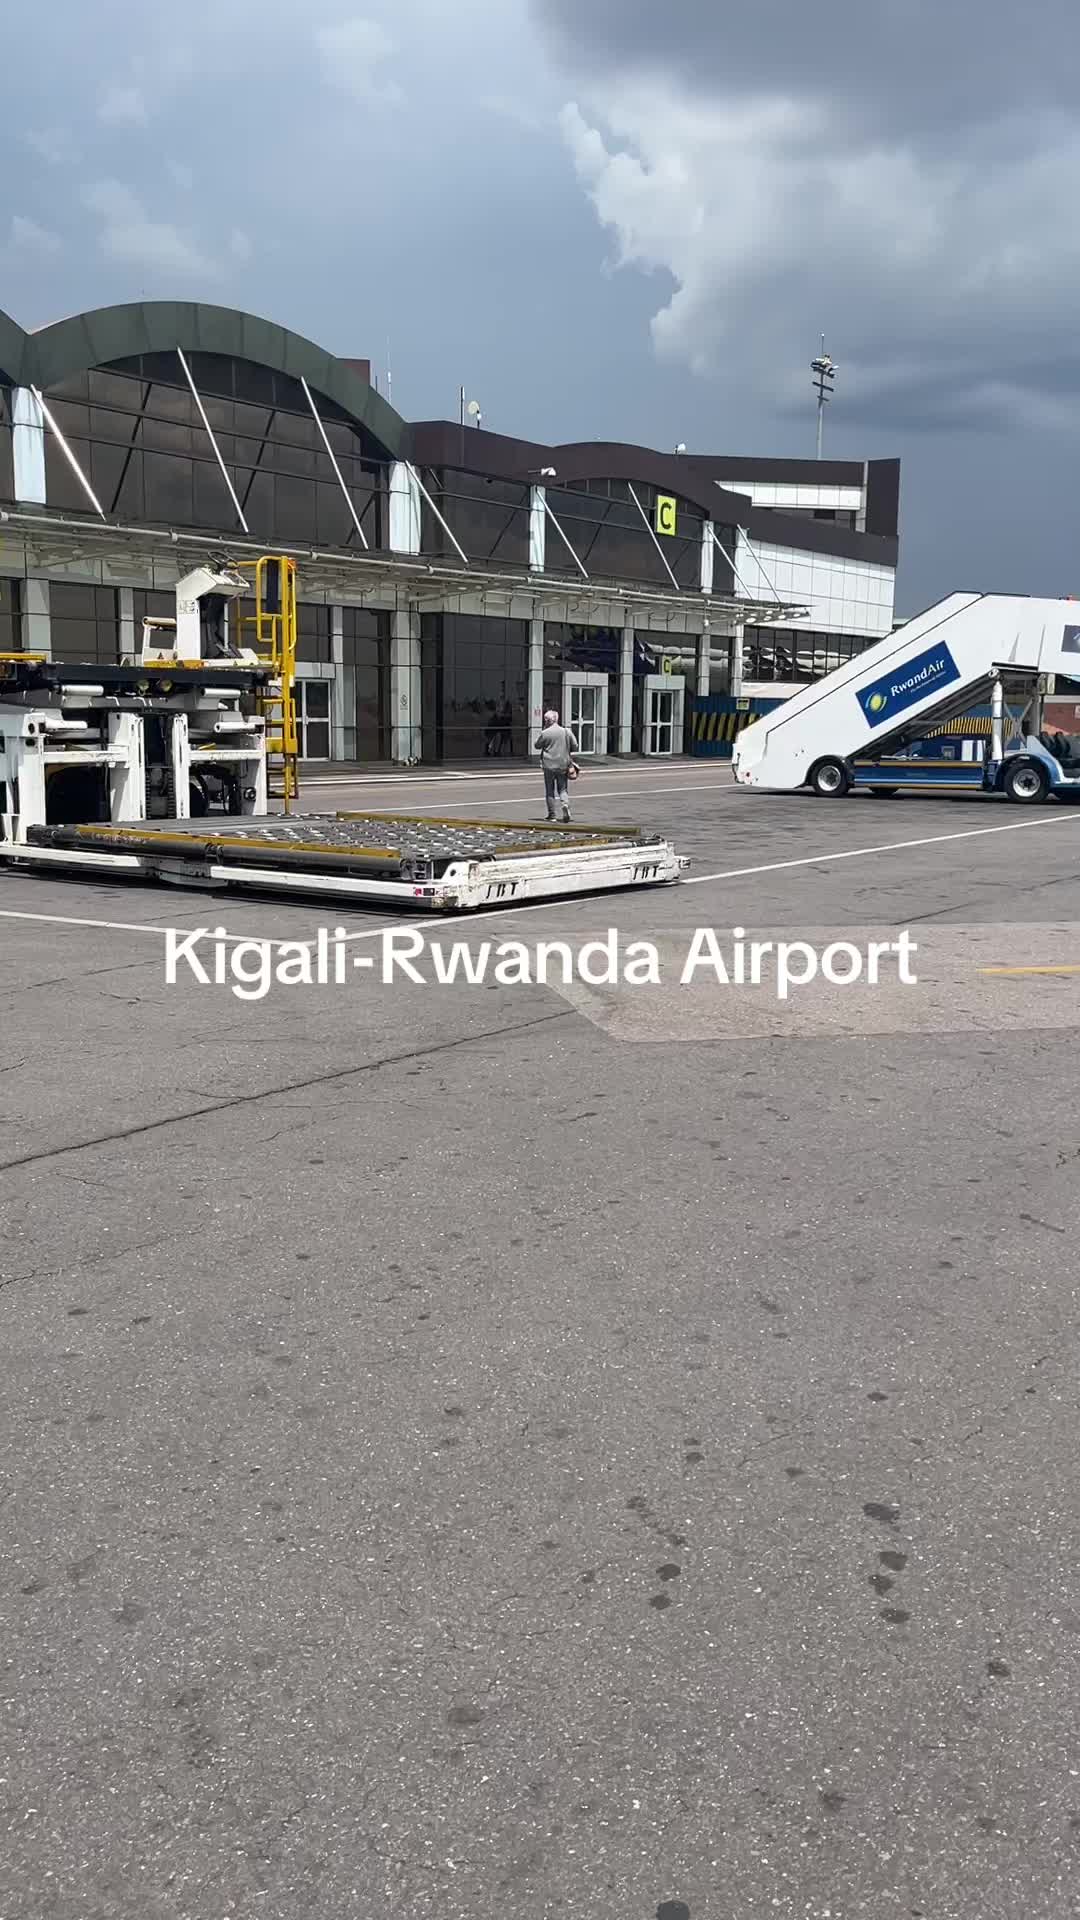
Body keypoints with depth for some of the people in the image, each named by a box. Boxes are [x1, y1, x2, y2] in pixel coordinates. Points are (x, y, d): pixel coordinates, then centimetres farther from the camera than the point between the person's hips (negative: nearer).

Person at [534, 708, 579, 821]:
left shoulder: (545, 733, -10)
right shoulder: (567, 732, 0)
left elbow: (537, 745, 6)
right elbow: (575, 747, 4)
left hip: (549, 765, -2)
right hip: (563, 765, 3)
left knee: (550, 791, 8)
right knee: (563, 789, 11)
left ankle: (552, 814, 10)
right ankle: (565, 804, -15)